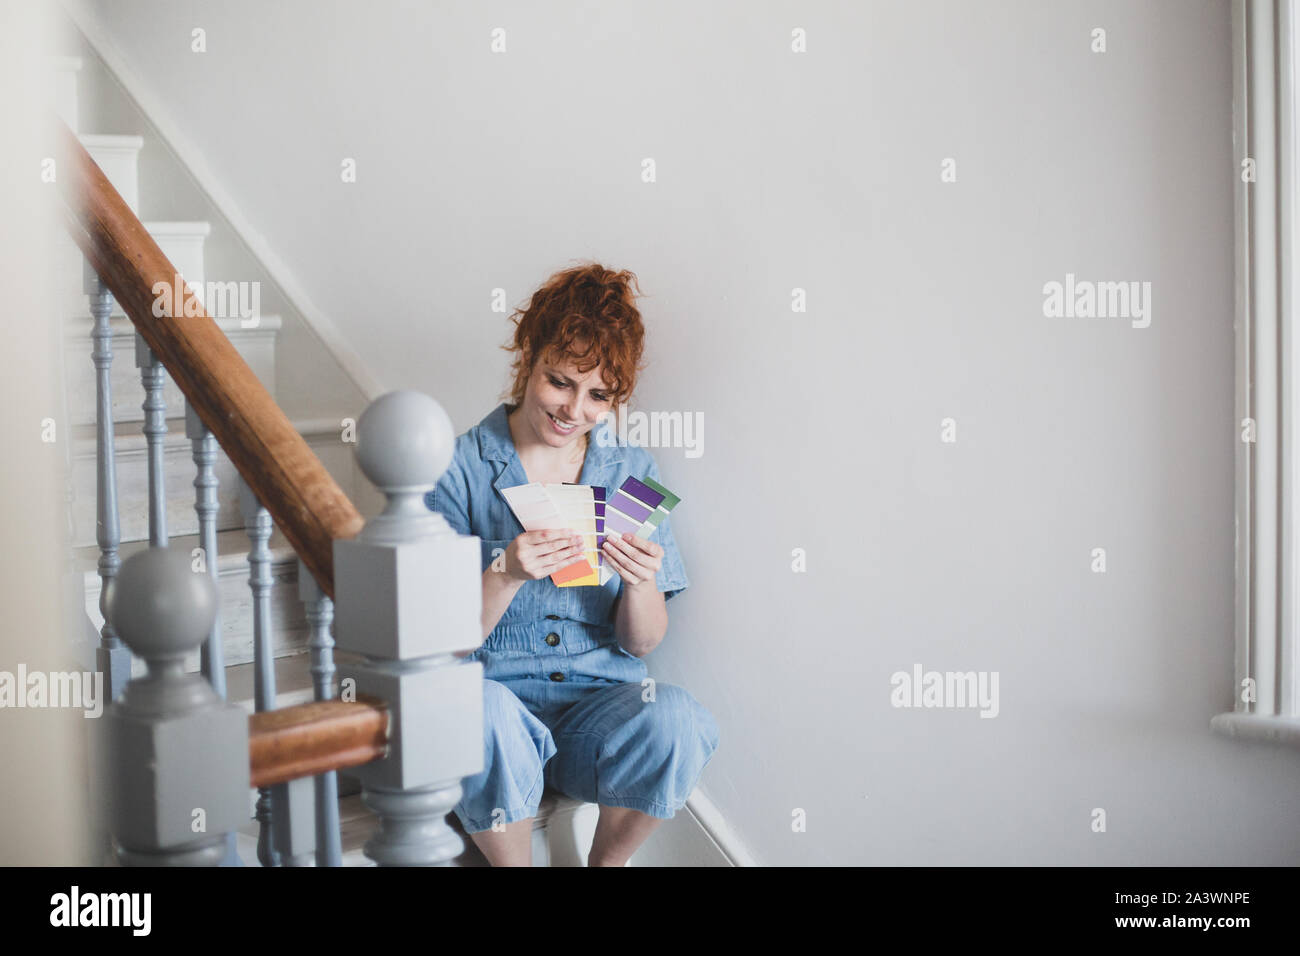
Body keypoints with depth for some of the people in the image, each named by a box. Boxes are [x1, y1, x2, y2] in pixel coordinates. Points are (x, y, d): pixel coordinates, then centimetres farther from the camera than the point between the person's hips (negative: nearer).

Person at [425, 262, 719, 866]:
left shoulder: (632, 473, 6)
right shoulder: (461, 469, -2)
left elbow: (641, 643, 5)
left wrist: (640, 583, -18)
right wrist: (507, 574, -24)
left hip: (600, 704, 2)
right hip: (498, 693, -2)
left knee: (675, 719, -30)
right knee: (481, 715, -36)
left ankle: (607, 862, 0)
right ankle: (514, 865, -8)